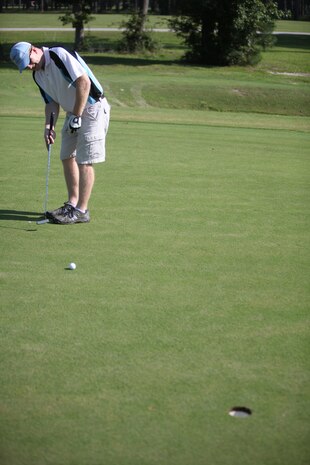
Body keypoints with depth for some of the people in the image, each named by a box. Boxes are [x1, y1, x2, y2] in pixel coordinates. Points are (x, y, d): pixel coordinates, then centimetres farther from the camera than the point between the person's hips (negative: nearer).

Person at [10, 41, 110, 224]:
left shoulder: (60, 55, -20)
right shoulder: (38, 75, 7)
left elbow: (84, 82, -26)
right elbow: (52, 102, 14)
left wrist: (77, 116, -22)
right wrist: (49, 126, -3)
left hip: (92, 108, -9)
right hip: (73, 113, 9)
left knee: (84, 161, -8)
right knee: (67, 157, 10)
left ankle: (82, 211, -5)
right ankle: (72, 204, 19)